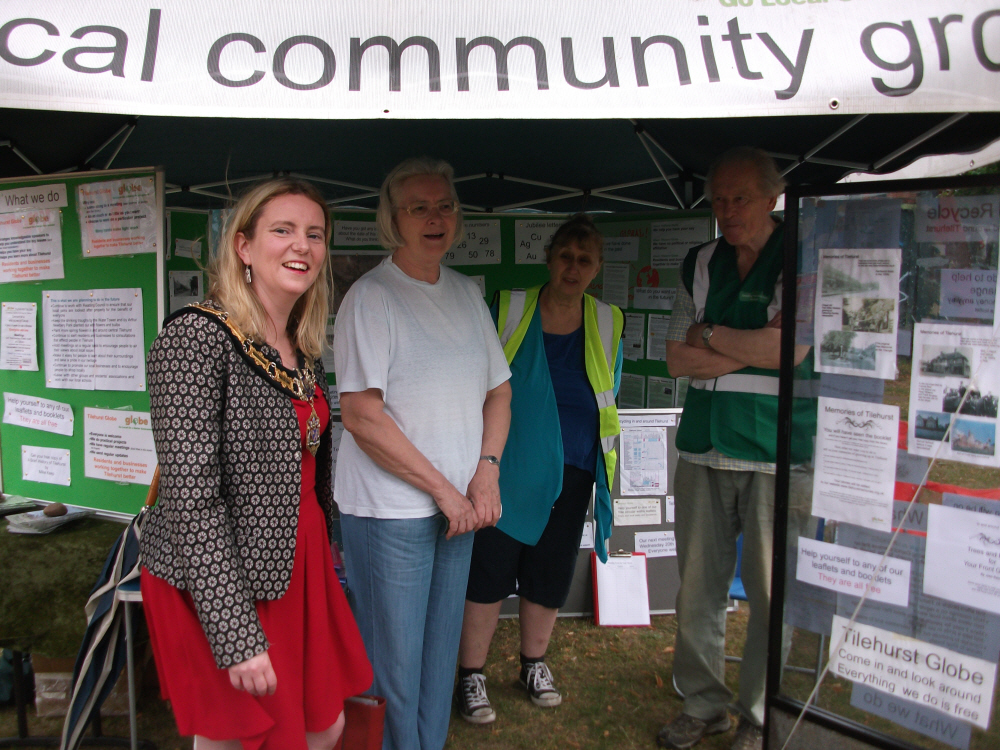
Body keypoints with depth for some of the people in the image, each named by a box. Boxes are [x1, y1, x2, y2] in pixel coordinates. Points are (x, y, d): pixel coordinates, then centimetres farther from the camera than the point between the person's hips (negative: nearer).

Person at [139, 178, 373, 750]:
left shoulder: (303, 349, 7)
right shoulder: (197, 336, -18)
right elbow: (192, 497, -22)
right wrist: (238, 636, -22)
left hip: (298, 568, 7)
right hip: (218, 586, -7)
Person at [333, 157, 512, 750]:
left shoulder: (467, 293, 10)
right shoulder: (371, 297, -10)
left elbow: (498, 390, 16)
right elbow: (362, 416, -16)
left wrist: (487, 470, 0)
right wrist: (443, 489, -14)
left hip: (459, 506, 7)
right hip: (390, 510, -6)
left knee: (441, 652, 18)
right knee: (394, 663, 4)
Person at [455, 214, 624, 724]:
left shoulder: (607, 325, 6)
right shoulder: (508, 310, -3)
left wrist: (601, 463, 15)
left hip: (570, 472, 3)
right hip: (507, 470, -3)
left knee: (549, 574, 14)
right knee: (488, 570, -1)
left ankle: (533, 665, 35)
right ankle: (471, 676, 18)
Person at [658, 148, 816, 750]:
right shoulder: (700, 264, 12)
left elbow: (789, 347, -16)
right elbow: (676, 359, 7)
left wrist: (711, 336, -4)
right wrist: (752, 350, -7)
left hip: (778, 451, -4)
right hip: (704, 446, 5)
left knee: (773, 591, 3)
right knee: (697, 586, 9)